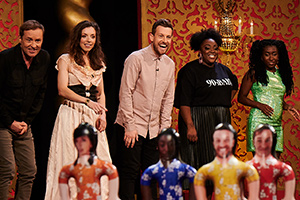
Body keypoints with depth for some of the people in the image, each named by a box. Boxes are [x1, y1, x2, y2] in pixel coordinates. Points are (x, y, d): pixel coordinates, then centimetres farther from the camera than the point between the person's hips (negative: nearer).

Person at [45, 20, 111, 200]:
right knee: (70, 160, -6)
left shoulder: (98, 62, 17)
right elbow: (63, 90, -8)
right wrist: (87, 101, -19)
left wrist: (102, 115, 1)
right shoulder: (66, 60, 1)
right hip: (71, 115, -4)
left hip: (94, 116, 5)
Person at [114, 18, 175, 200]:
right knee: (130, 172, -5)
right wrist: (130, 126, -14)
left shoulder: (170, 64, 9)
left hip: (153, 129, 6)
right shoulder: (136, 59, -10)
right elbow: (126, 93, -11)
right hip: (131, 127, -6)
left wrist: (165, 128, 8)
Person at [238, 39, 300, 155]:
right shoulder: (254, 74, 0)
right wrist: (260, 105, -12)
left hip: (277, 124, 5)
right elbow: (241, 98, 1)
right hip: (259, 121, -5)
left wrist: (287, 107, 5)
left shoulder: (281, 74, 15)